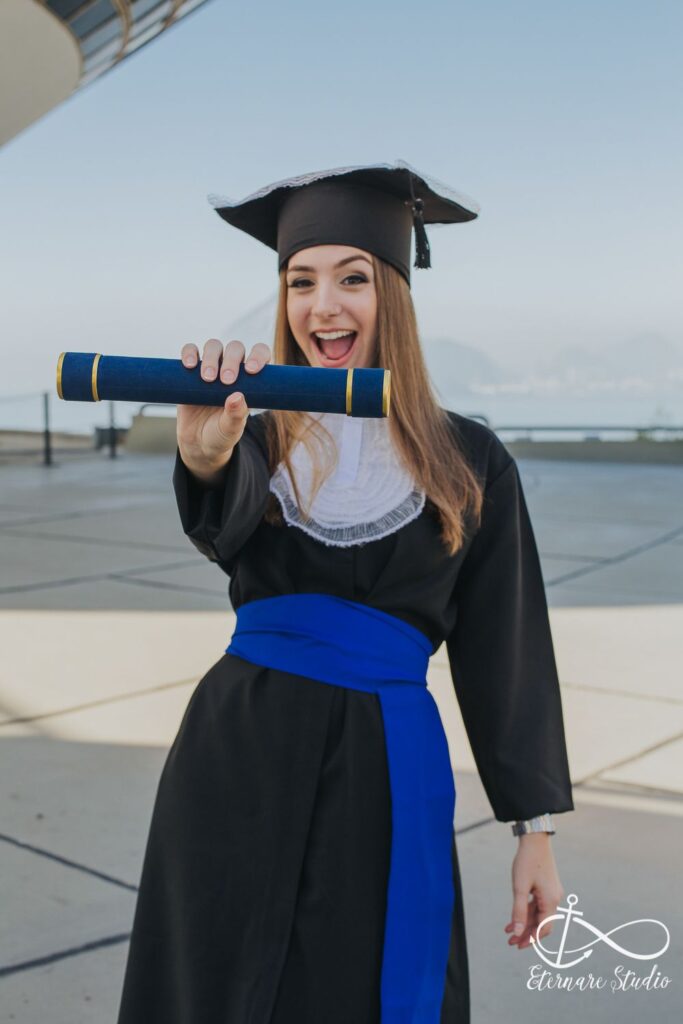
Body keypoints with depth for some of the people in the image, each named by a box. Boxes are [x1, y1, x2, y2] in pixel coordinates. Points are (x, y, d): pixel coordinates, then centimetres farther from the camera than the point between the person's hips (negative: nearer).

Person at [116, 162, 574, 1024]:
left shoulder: (468, 462, 0)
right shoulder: (261, 443, 2)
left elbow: (505, 652, 1)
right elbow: (224, 520, -22)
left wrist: (536, 828, 0)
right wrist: (204, 455, -46)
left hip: (386, 770, -1)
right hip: (240, 759, 2)